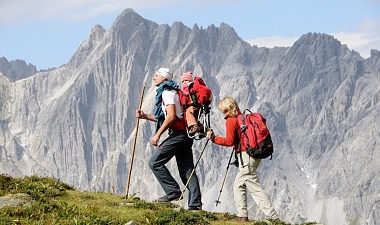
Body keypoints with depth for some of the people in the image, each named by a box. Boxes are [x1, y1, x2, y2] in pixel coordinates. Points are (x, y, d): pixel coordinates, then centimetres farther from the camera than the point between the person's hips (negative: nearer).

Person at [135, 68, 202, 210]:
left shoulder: (167, 92, -9)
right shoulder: (171, 91, 23)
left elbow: (171, 117, -20)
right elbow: (163, 117, 28)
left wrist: (158, 135, -18)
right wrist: (145, 116, 21)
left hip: (178, 133, -10)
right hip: (185, 134, 10)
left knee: (155, 162, -6)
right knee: (186, 169, 6)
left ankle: (173, 191, -8)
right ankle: (195, 203, 1)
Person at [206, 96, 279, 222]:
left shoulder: (231, 120, -8)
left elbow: (229, 141, -15)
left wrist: (213, 138, -8)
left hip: (246, 155, -9)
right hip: (255, 155, 9)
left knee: (255, 188, -8)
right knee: (239, 185, 17)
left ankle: (273, 217, -12)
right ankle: (242, 215, 15)